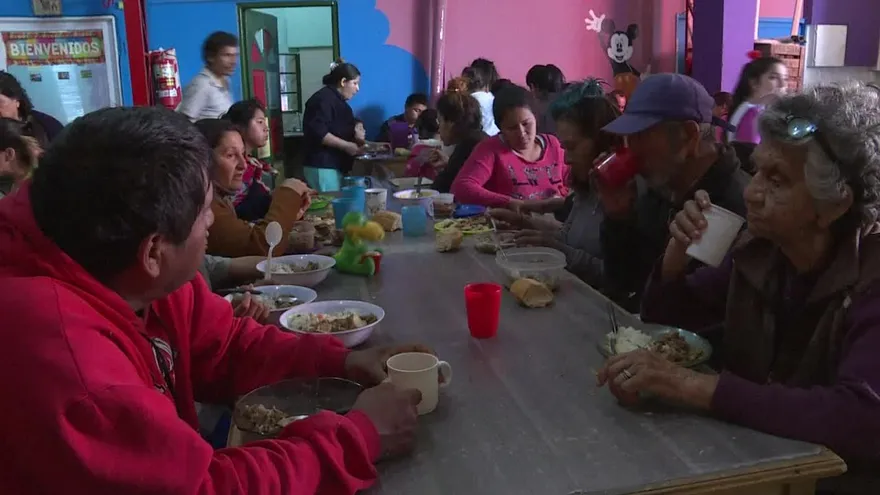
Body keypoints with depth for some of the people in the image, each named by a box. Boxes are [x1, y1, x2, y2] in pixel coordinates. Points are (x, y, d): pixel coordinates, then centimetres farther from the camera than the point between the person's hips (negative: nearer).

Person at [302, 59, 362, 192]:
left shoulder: (336, 100, 20)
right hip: (323, 167, -10)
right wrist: (346, 146, -21)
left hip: (334, 165, 10)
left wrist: (355, 142, 14)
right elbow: (318, 133, -23)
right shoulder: (324, 99, -13)